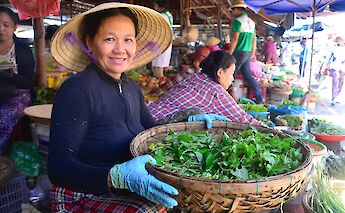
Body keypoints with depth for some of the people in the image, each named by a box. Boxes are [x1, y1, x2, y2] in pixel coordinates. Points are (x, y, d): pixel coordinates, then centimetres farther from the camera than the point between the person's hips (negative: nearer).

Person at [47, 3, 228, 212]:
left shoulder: (132, 88, 5)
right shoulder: (76, 90, -17)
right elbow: (59, 167, -22)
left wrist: (190, 122, 1)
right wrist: (119, 176, -37)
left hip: (135, 188, 7)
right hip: (85, 196, -6)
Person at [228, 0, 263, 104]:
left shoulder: (238, 21, -10)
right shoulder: (251, 22, 14)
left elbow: (235, 39, -16)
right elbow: (254, 39, 16)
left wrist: (229, 54, -13)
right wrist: (253, 53, 22)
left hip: (239, 52, -8)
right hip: (248, 53, 8)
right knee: (248, 75, 12)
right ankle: (259, 98, 10)